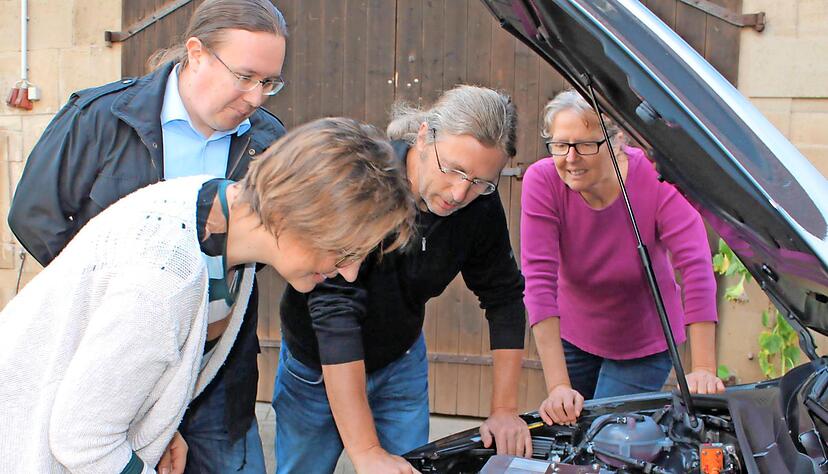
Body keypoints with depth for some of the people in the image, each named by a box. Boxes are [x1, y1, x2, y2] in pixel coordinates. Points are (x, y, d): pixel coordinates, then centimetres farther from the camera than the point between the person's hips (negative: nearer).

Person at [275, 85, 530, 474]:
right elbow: (334, 311, -38)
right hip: (317, 366, -3)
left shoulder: (481, 205, -17)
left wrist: (505, 410, -9)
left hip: (400, 364, 4)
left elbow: (504, 296, -3)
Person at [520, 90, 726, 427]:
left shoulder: (655, 181, -25)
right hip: (572, 338, 2)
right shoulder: (542, 181, -23)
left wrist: (704, 370, -41)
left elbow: (696, 269, -31)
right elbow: (539, 279, -30)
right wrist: (558, 387, -36)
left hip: (644, 346, -1)